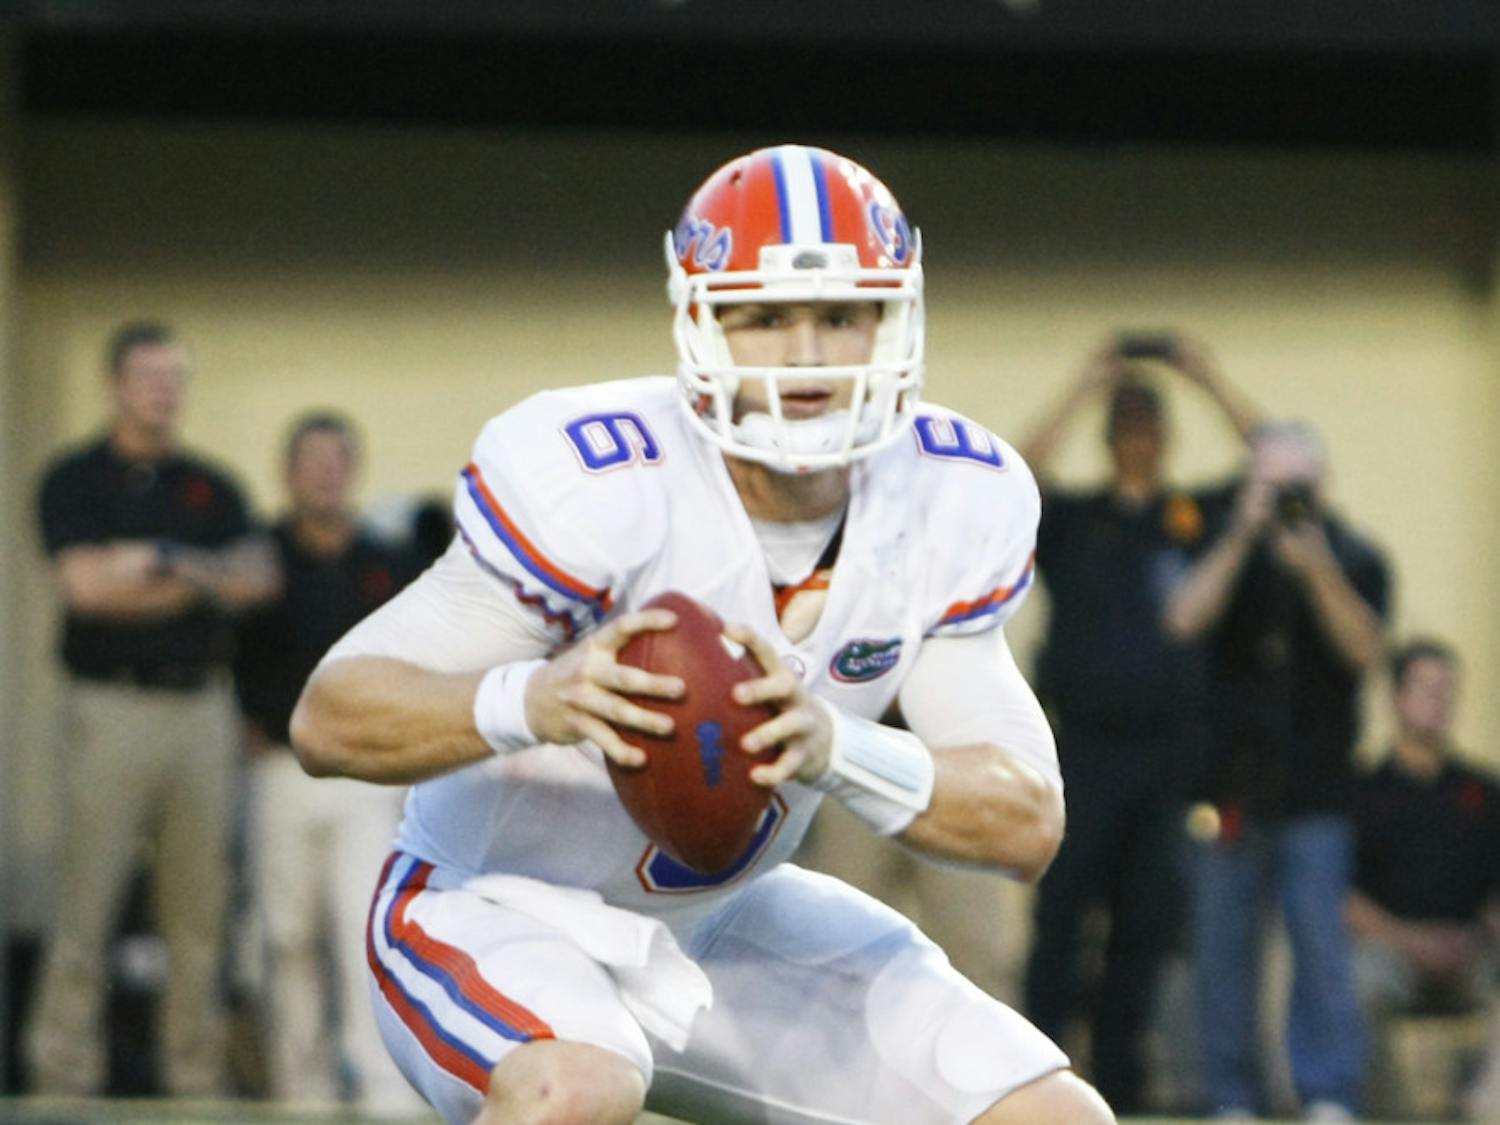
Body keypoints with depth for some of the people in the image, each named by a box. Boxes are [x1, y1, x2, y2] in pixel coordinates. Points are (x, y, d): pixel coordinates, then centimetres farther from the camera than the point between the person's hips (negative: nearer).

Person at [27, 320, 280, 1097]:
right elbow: (84, 582, -10)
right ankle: (64, 1076, -8)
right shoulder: (76, 480, 3)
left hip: (201, 707, 4)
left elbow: (257, 578, 1)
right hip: (112, 706, -4)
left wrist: (164, 563, -13)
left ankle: (198, 1078, 7)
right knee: (86, 903, -8)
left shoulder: (209, 487, 16)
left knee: (200, 909, 3)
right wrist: (198, 583, -3)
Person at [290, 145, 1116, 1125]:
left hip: (723, 922, 6)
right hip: (500, 916, -6)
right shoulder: (598, 488, -27)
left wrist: (836, 748, -34)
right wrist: (530, 702, -46)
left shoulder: (948, 503, -10)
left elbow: (1029, 823, -13)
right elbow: (329, 719, -25)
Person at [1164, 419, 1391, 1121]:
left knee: (1320, 938, -9)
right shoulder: (1223, 544, 6)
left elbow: (1366, 649, -10)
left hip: (1315, 784, -1)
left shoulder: (1354, 558, 3)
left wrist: (1319, 571, -23)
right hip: (1230, 779, 1)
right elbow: (1185, 618, -10)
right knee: (1223, 942, 2)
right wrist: (1242, 537, -18)